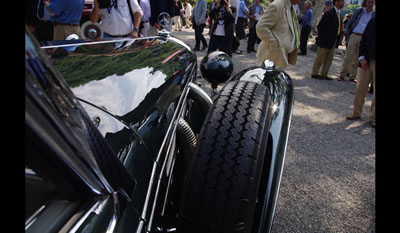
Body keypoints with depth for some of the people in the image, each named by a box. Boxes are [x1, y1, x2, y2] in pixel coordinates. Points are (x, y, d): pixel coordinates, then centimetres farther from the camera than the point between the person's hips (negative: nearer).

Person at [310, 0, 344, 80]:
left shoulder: (339, 14, 12)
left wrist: (337, 39, 9)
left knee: (329, 58, 11)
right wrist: (322, 37, -10)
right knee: (320, 57, 1)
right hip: (325, 40, -9)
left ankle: (323, 74, 18)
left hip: (334, 41, 9)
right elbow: (320, 26, -16)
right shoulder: (329, 13, -15)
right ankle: (314, 73, 11)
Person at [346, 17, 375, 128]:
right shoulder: (372, 22, 5)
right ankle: (356, 113, 22)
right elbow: (363, 40, 8)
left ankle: (373, 117, 15)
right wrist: (362, 57, -3)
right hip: (366, 61, 3)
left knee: (375, 92, 4)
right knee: (360, 89, 8)